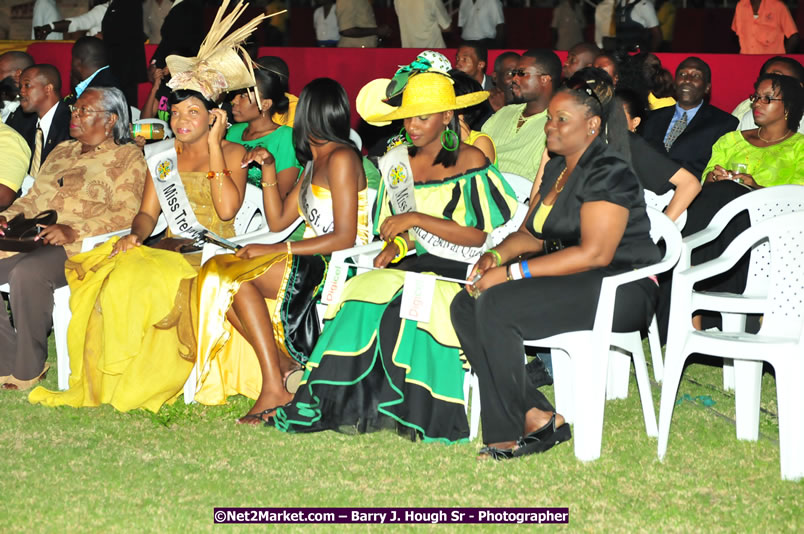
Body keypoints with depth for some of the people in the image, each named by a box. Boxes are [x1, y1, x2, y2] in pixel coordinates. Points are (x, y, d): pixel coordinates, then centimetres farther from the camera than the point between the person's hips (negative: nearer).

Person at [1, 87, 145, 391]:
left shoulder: (127, 158, 5)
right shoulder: (61, 152, 28)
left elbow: (126, 214, -7)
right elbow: (32, 199, 28)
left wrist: (74, 231, -20)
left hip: (79, 247, -7)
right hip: (31, 241, 7)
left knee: (27, 271, -37)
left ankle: (29, 371, -24)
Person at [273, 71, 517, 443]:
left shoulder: (470, 162, -5)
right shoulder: (396, 163, 12)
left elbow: (479, 235, -11)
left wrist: (417, 220, -15)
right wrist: (395, 244, -3)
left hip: (459, 271, -5)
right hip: (414, 264, 5)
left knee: (404, 308, -32)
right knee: (363, 295, -25)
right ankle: (353, 405, -23)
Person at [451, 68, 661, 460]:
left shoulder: (608, 173, -14)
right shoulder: (556, 169, 16)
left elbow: (594, 253, -23)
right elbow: (531, 234, 21)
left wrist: (512, 273, -23)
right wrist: (497, 255, -4)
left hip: (622, 290, -10)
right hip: (573, 284, 10)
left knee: (497, 305, -27)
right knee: (465, 306, -8)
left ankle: (511, 432, -17)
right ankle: (537, 418, -14)